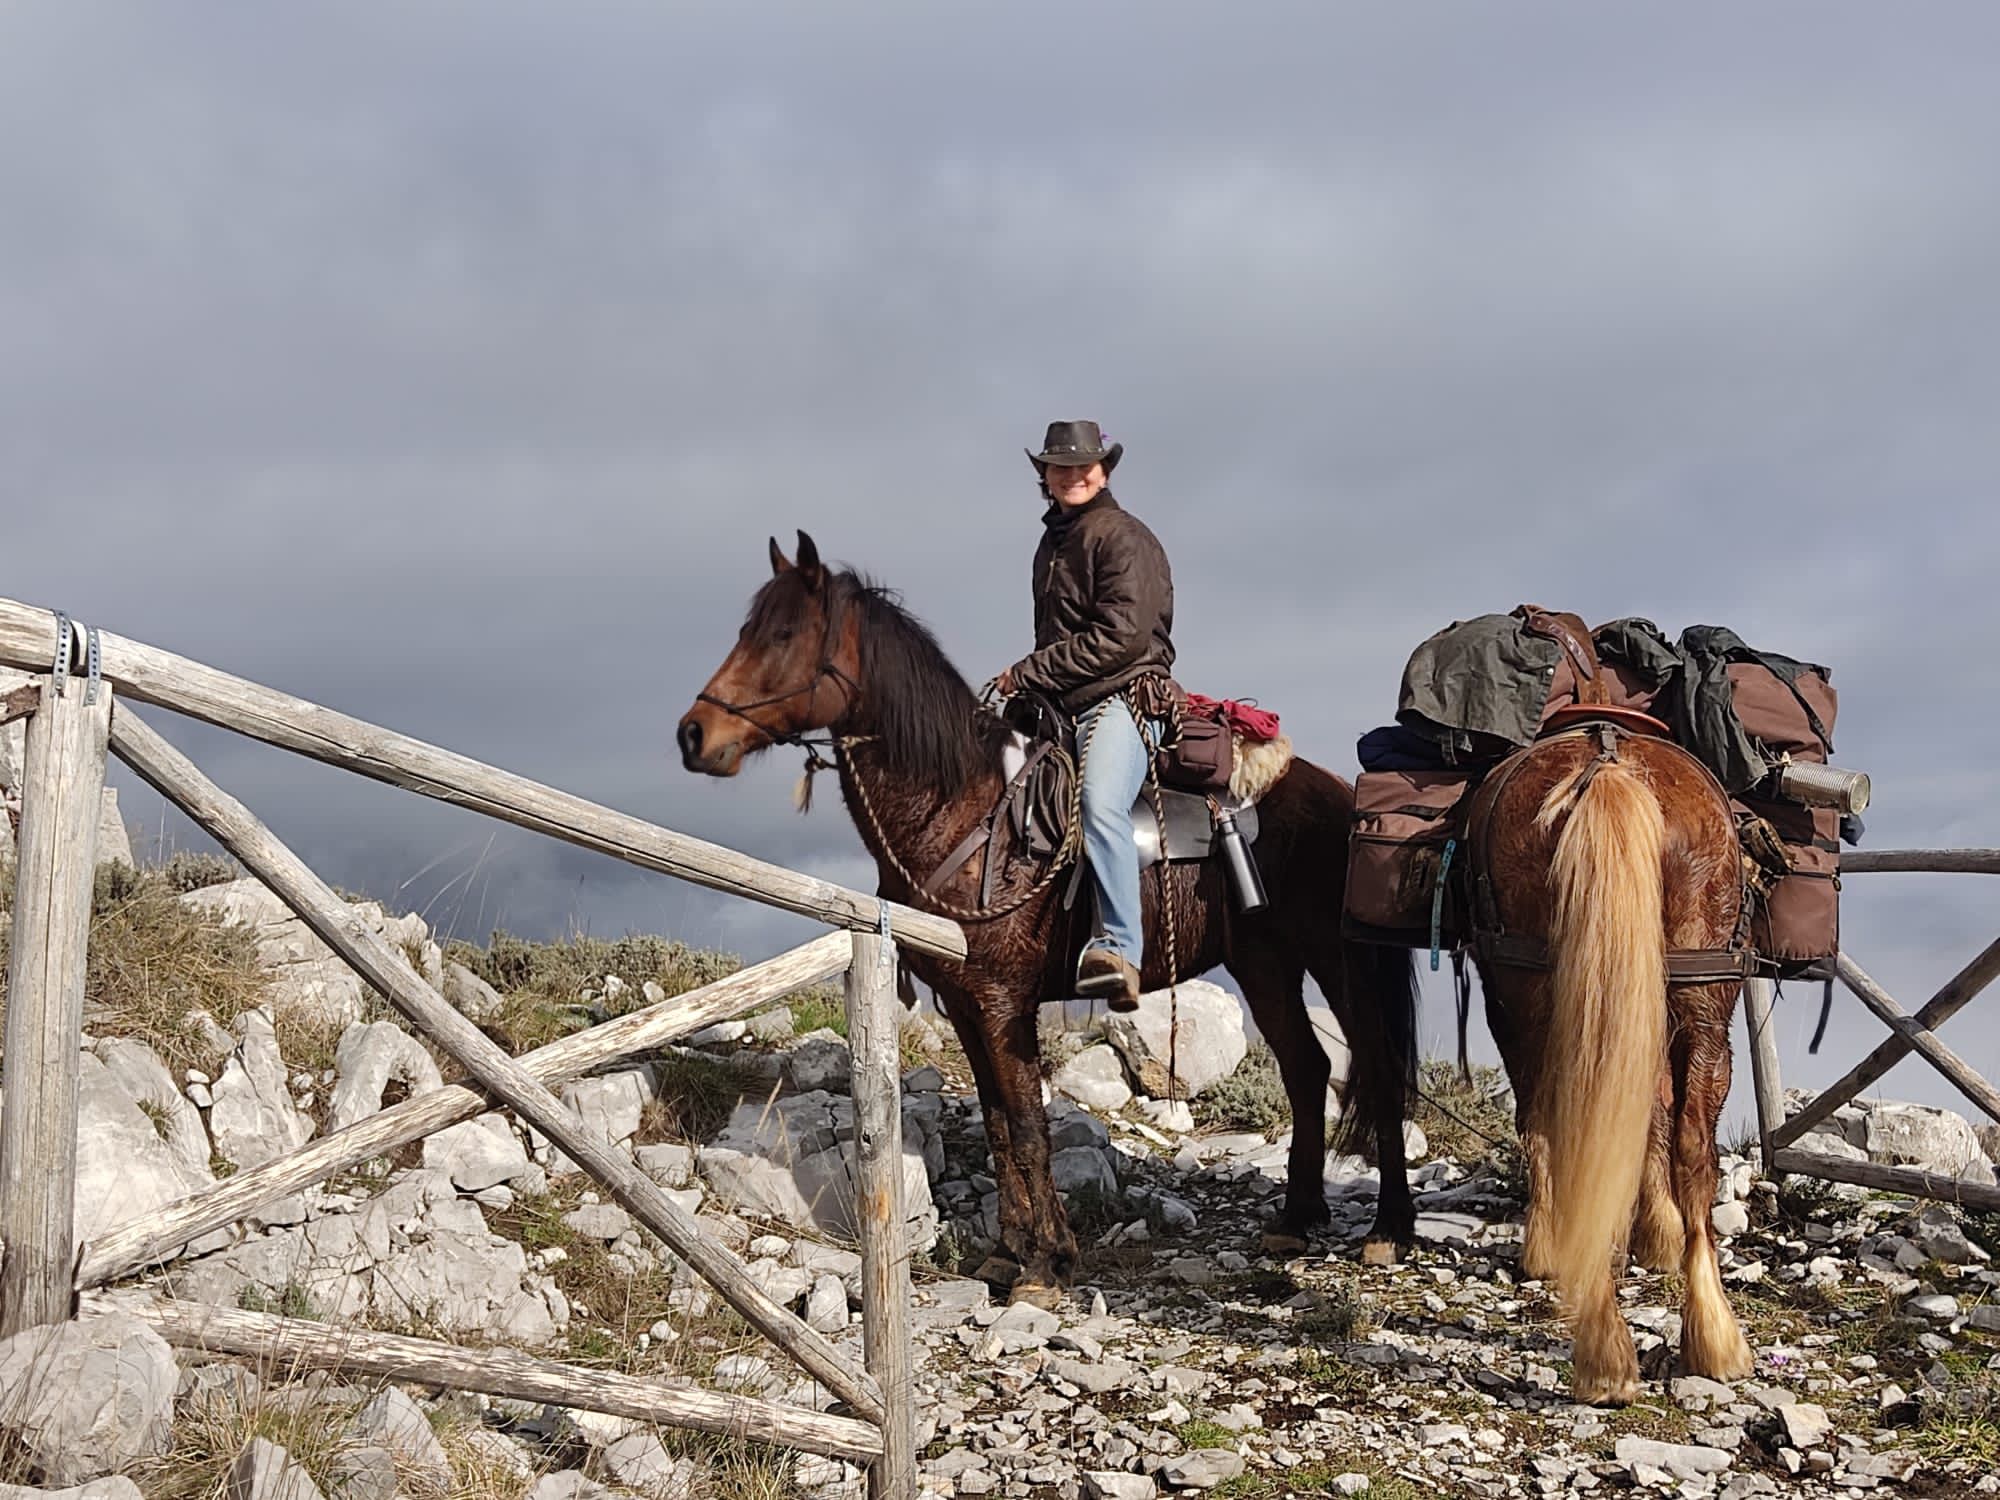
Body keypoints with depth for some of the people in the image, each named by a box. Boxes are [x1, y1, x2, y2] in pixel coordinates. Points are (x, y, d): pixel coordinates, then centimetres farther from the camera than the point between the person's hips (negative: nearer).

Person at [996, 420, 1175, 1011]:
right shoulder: (1051, 544, 22)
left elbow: (1123, 634, -16)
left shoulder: (1122, 536, -5)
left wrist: (1029, 672, -13)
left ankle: (1120, 950, -40)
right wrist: (1027, 684, 14)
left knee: (1100, 801, -33)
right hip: (1061, 707, 10)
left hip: (1122, 698, -10)